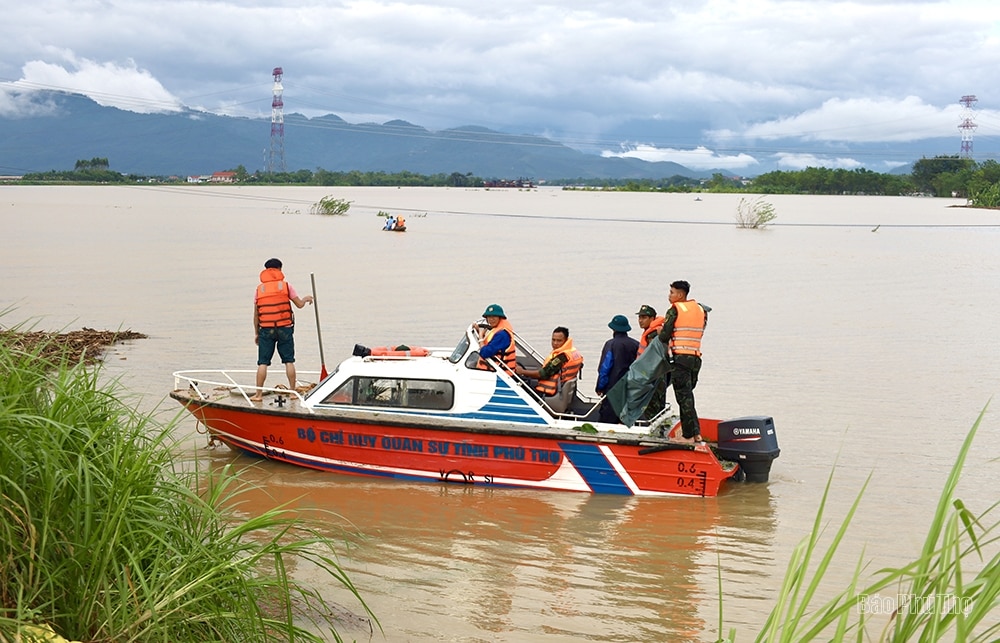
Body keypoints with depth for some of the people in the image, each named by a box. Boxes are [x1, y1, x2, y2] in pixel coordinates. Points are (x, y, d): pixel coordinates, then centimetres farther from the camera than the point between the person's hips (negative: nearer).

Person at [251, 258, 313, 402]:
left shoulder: (259, 289, 4)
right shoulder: (286, 286, 0)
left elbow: (256, 314, 6)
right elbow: (299, 304, 4)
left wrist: (256, 333, 15)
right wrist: (306, 298, 26)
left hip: (266, 330, 1)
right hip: (284, 329, -1)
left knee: (263, 363, 2)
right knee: (289, 361, 8)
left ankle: (258, 394, 1)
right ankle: (293, 391, 9)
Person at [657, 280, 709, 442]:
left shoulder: (675, 310, -6)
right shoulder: (700, 309, 13)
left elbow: (664, 336, -9)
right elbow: (701, 331, 16)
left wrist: (660, 333, 13)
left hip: (680, 357, -6)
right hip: (696, 357, 6)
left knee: (683, 396, -3)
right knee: (688, 395, 15)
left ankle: (688, 435, -2)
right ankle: (696, 432, 10)